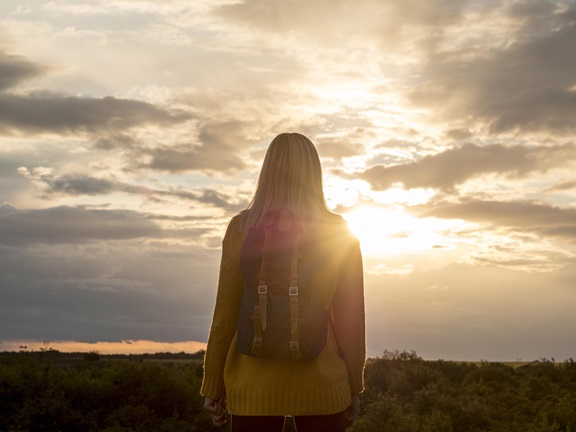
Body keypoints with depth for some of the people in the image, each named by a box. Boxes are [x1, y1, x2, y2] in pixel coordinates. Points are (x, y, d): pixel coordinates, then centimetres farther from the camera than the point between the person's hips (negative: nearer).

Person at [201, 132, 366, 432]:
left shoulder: (242, 228, -4)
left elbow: (226, 313, -3)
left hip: (254, 385, 0)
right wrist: (354, 386, 10)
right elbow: (350, 317, 0)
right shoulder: (340, 233, -3)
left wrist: (213, 387, 5)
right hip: (321, 384, 0)